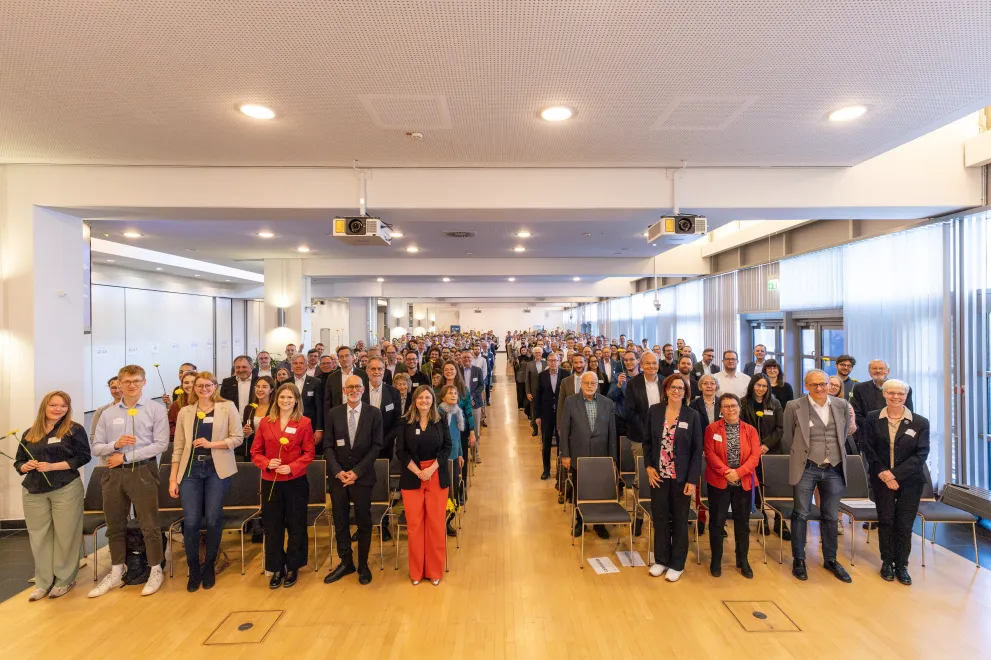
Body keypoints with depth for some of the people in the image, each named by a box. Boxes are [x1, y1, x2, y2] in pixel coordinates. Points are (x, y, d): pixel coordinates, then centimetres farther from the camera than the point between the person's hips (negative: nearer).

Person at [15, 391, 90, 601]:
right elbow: (18, 461, 16)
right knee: (39, 536, 9)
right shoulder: (29, 433, 11)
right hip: (33, 491, 4)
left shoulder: (75, 430, -2)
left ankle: (65, 580, 14)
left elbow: (83, 456, -9)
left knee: (65, 535, 1)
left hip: (67, 489, -4)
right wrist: (25, 466, -7)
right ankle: (43, 583, 21)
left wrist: (52, 466, -16)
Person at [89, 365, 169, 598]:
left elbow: (161, 444, -11)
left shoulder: (156, 409, -4)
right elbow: (96, 448, 9)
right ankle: (116, 573, 29)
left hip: (143, 472, -4)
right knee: (115, 526, 14)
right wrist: (115, 444, -12)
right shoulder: (108, 414, 9)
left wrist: (125, 456, -11)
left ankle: (156, 572, 15)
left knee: (149, 524, 1)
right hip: (113, 473, 5)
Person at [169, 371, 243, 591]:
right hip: (191, 470, 2)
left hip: (217, 470, -2)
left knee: (213, 520, 2)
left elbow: (238, 438, -3)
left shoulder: (228, 407, 1)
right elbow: (178, 447, 7)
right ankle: (194, 569, 19)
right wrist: (173, 478, 3)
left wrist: (211, 444, -15)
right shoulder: (185, 412, 9)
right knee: (190, 521, -1)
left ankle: (209, 567, 23)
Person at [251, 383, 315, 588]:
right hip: (270, 482, 2)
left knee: (296, 526, 9)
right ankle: (276, 569, 26)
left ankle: (293, 568, 25)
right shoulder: (265, 422, 3)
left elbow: (309, 453, -5)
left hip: (296, 481, -2)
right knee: (272, 527, 11)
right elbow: (255, 451, 5)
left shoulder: (304, 423, -5)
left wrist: (291, 467, -19)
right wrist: (267, 463, -14)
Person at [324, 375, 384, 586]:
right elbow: (328, 446, 2)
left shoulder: (374, 413, -4)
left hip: (363, 476, -2)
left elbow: (377, 446, -6)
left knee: (364, 521, 8)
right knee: (340, 521, 11)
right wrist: (338, 471, -11)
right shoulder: (334, 413, 2)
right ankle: (345, 562, 28)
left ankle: (363, 565, 24)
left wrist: (357, 471, -12)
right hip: (338, 476, 2)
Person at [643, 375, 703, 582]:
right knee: (660, 518, 11)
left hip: (681, 477, -2)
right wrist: (648, 466, -5)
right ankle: (661, 560, 28)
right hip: (658, 475, 2)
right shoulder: (654, 411, -1)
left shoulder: (692, 415, -6)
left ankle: (677, 564, 25)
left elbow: (697, 450, -5)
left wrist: (693, 480, -10)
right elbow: (647, 441, 6)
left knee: (680, 520, 10)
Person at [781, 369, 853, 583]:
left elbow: (844, 435, 17)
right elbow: (787, 439, 3)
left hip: (834, 469, 3)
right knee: (801, 514, 5)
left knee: (831, 517, 13)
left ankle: (830, 560, 30)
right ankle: (799, 560, 18)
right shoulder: (794, 407, -7)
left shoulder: (841, 405, 4)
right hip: (806, 469, -3)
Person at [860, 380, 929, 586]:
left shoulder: (920, 422, -2)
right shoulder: (872, 418, 0)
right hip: (882, 479, 0)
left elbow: (921, 454, -7)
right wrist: (883, 473, -12)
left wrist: (895, 474, -15)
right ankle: (887, 562, 19)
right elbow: (868, 449, -1)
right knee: (886, 521, 4)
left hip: (910, 481, 0)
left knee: (904, 524, 4)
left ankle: (901, 565, 19)